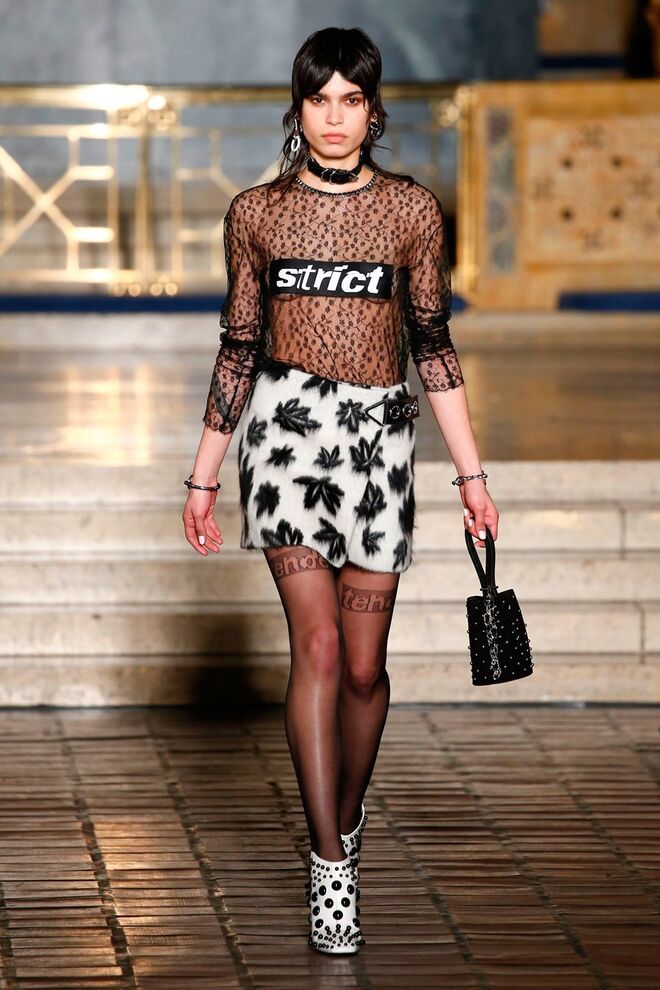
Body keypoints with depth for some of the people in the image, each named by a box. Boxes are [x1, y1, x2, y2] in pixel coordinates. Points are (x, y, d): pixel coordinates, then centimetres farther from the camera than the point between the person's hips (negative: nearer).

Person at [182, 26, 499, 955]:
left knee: (363, 665, 4)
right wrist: (204, 476, 12)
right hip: (286, 426, -1)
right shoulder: (257, 212, 5)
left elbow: (433, 346, 7)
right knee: (318, 643, -14)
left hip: (379, 438, 1)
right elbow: (238, 346, 11)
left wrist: (473, 474, 5)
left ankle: (346, 818, 30)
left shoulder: (413, 209, 4)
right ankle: (332, 868, -12)